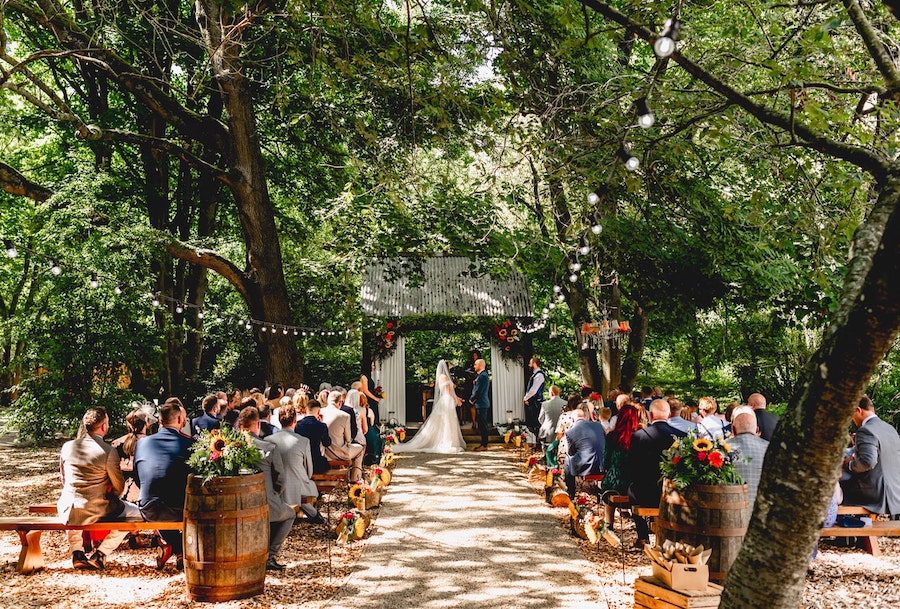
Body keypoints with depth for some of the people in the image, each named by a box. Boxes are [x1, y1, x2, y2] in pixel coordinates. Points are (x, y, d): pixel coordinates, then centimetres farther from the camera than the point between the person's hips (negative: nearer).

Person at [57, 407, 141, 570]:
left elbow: (64, 480, 13)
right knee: (134, 512, 17)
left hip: (67, 512, 5)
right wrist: (110, 497, 17)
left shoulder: (67, 447, -1)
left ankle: (77, 553, 26)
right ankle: (100, 555, 9)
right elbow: (119, 487, -6)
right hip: (96, 512, -5)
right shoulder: (109, 451, -14)